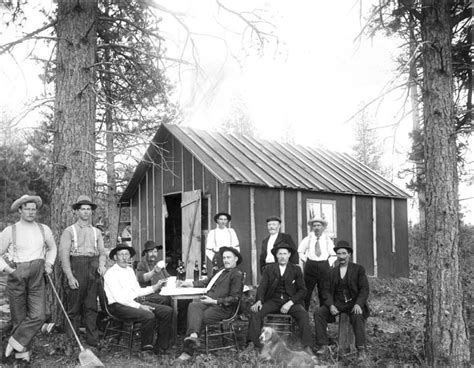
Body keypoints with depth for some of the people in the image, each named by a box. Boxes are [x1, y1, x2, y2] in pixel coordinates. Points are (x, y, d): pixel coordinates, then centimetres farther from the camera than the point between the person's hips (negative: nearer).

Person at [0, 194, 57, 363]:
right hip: (17, 276, -2)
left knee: (38, 316, -9)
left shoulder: (44, 229, 4)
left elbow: (52, 248, 21)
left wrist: (49, 263, 7)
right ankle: (22, 350, 24)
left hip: (37, 277, 2)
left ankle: (17, 341, 11)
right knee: (19, 316, 7)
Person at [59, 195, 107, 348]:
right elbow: (63, 254, -4)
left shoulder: (96, 232, 17)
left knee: (91, 307, 5)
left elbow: (102, 252, 18)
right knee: (74, 306, -2)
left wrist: (102, 264, -4)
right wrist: (70, 276, -12)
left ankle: (93, 340, 9)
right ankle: (71, 340, 5)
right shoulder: (69, 231, 3)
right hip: (76, 268, -4)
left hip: (93, 270, 4)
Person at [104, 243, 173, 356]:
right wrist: (139, 306, -22)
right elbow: (119, 297, -17)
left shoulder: (130, 270, 18)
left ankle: (161, 347, -1)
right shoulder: (111, 273, -8)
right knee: (149, 316, -33)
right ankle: (146, 349, -12)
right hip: (119, 306, -8)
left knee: (167, 310, -8)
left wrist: (154, 288, 6)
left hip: (134, 302, 8)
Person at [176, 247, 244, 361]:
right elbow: (207, 282, 35)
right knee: (193, 306, -26)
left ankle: (188, 351, -22)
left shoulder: (237, 275, -1)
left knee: (198, 317, -25)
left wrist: (214, 301, -14)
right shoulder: (221, 271, 25)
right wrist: (191, 283, 23)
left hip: (222, 308, -6)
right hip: (208, 302, 6)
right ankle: (193, 335, -46)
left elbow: (234, 298, -7)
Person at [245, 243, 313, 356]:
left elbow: (302, 290, 2)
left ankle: (307, 347, -29)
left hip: (291, 302, -1)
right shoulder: (269, 269, 11)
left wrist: (290, 303, -14)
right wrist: (259, 301, -20)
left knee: (303, 315, -30)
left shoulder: (296, 270, 8)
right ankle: (252, 344, -28)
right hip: (273, 301, 1)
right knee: (255, 312, -25)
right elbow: (262, 287, 2)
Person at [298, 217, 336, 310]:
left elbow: (333, 255, 14)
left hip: (324, 268, 0)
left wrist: (328, 264, 3)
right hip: (310, 267, 0)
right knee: (306, 293, -2)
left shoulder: (328, 240, 4)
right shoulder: (308, 239, 3)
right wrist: (305, 261, 9)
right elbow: (300, 251, 18)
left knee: (323, 294, 3)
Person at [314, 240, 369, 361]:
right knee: (318, 312, -21)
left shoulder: (358, 269, 4)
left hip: (354, 302, -3)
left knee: (357, 316, -36)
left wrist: (358, 304, -20)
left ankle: (361, 349, -31)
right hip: (337, 303, 3)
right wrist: (331, 305, -12)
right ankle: (323, 345, -18)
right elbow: (326, 291, 7)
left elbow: (364, 289, -3)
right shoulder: (332, 272, 13)